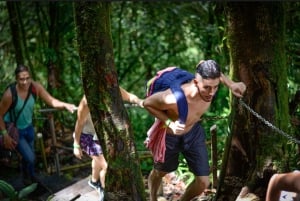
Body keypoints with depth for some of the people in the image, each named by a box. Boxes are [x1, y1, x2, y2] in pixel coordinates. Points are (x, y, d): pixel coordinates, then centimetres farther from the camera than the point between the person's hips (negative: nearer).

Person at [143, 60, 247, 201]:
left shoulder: (208, 83, -31)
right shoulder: (174, 99, -45)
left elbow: (203, 63, -6)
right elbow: (147, 103, -25)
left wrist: (231, 84, -13)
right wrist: (170, 123, -35)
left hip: (194, 132, 4)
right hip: (169, 136, -4)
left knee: (203, 183, 3)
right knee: (159, 173, 24)